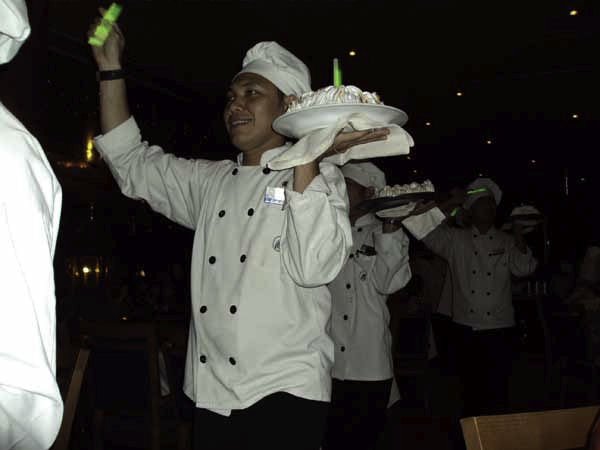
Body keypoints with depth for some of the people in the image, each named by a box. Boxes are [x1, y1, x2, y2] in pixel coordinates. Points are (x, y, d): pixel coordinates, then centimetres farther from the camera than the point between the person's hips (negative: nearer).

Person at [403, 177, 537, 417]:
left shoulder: (506, 241, 8)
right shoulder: (456, 240, 4)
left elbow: (523, 269, -4)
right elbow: (425, 229, -8)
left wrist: (518, 236, -16)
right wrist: (451, 204, -12)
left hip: (499, 327, 0)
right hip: (466, 327, 0)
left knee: (497, 391, 0)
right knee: (471, 388, 11)